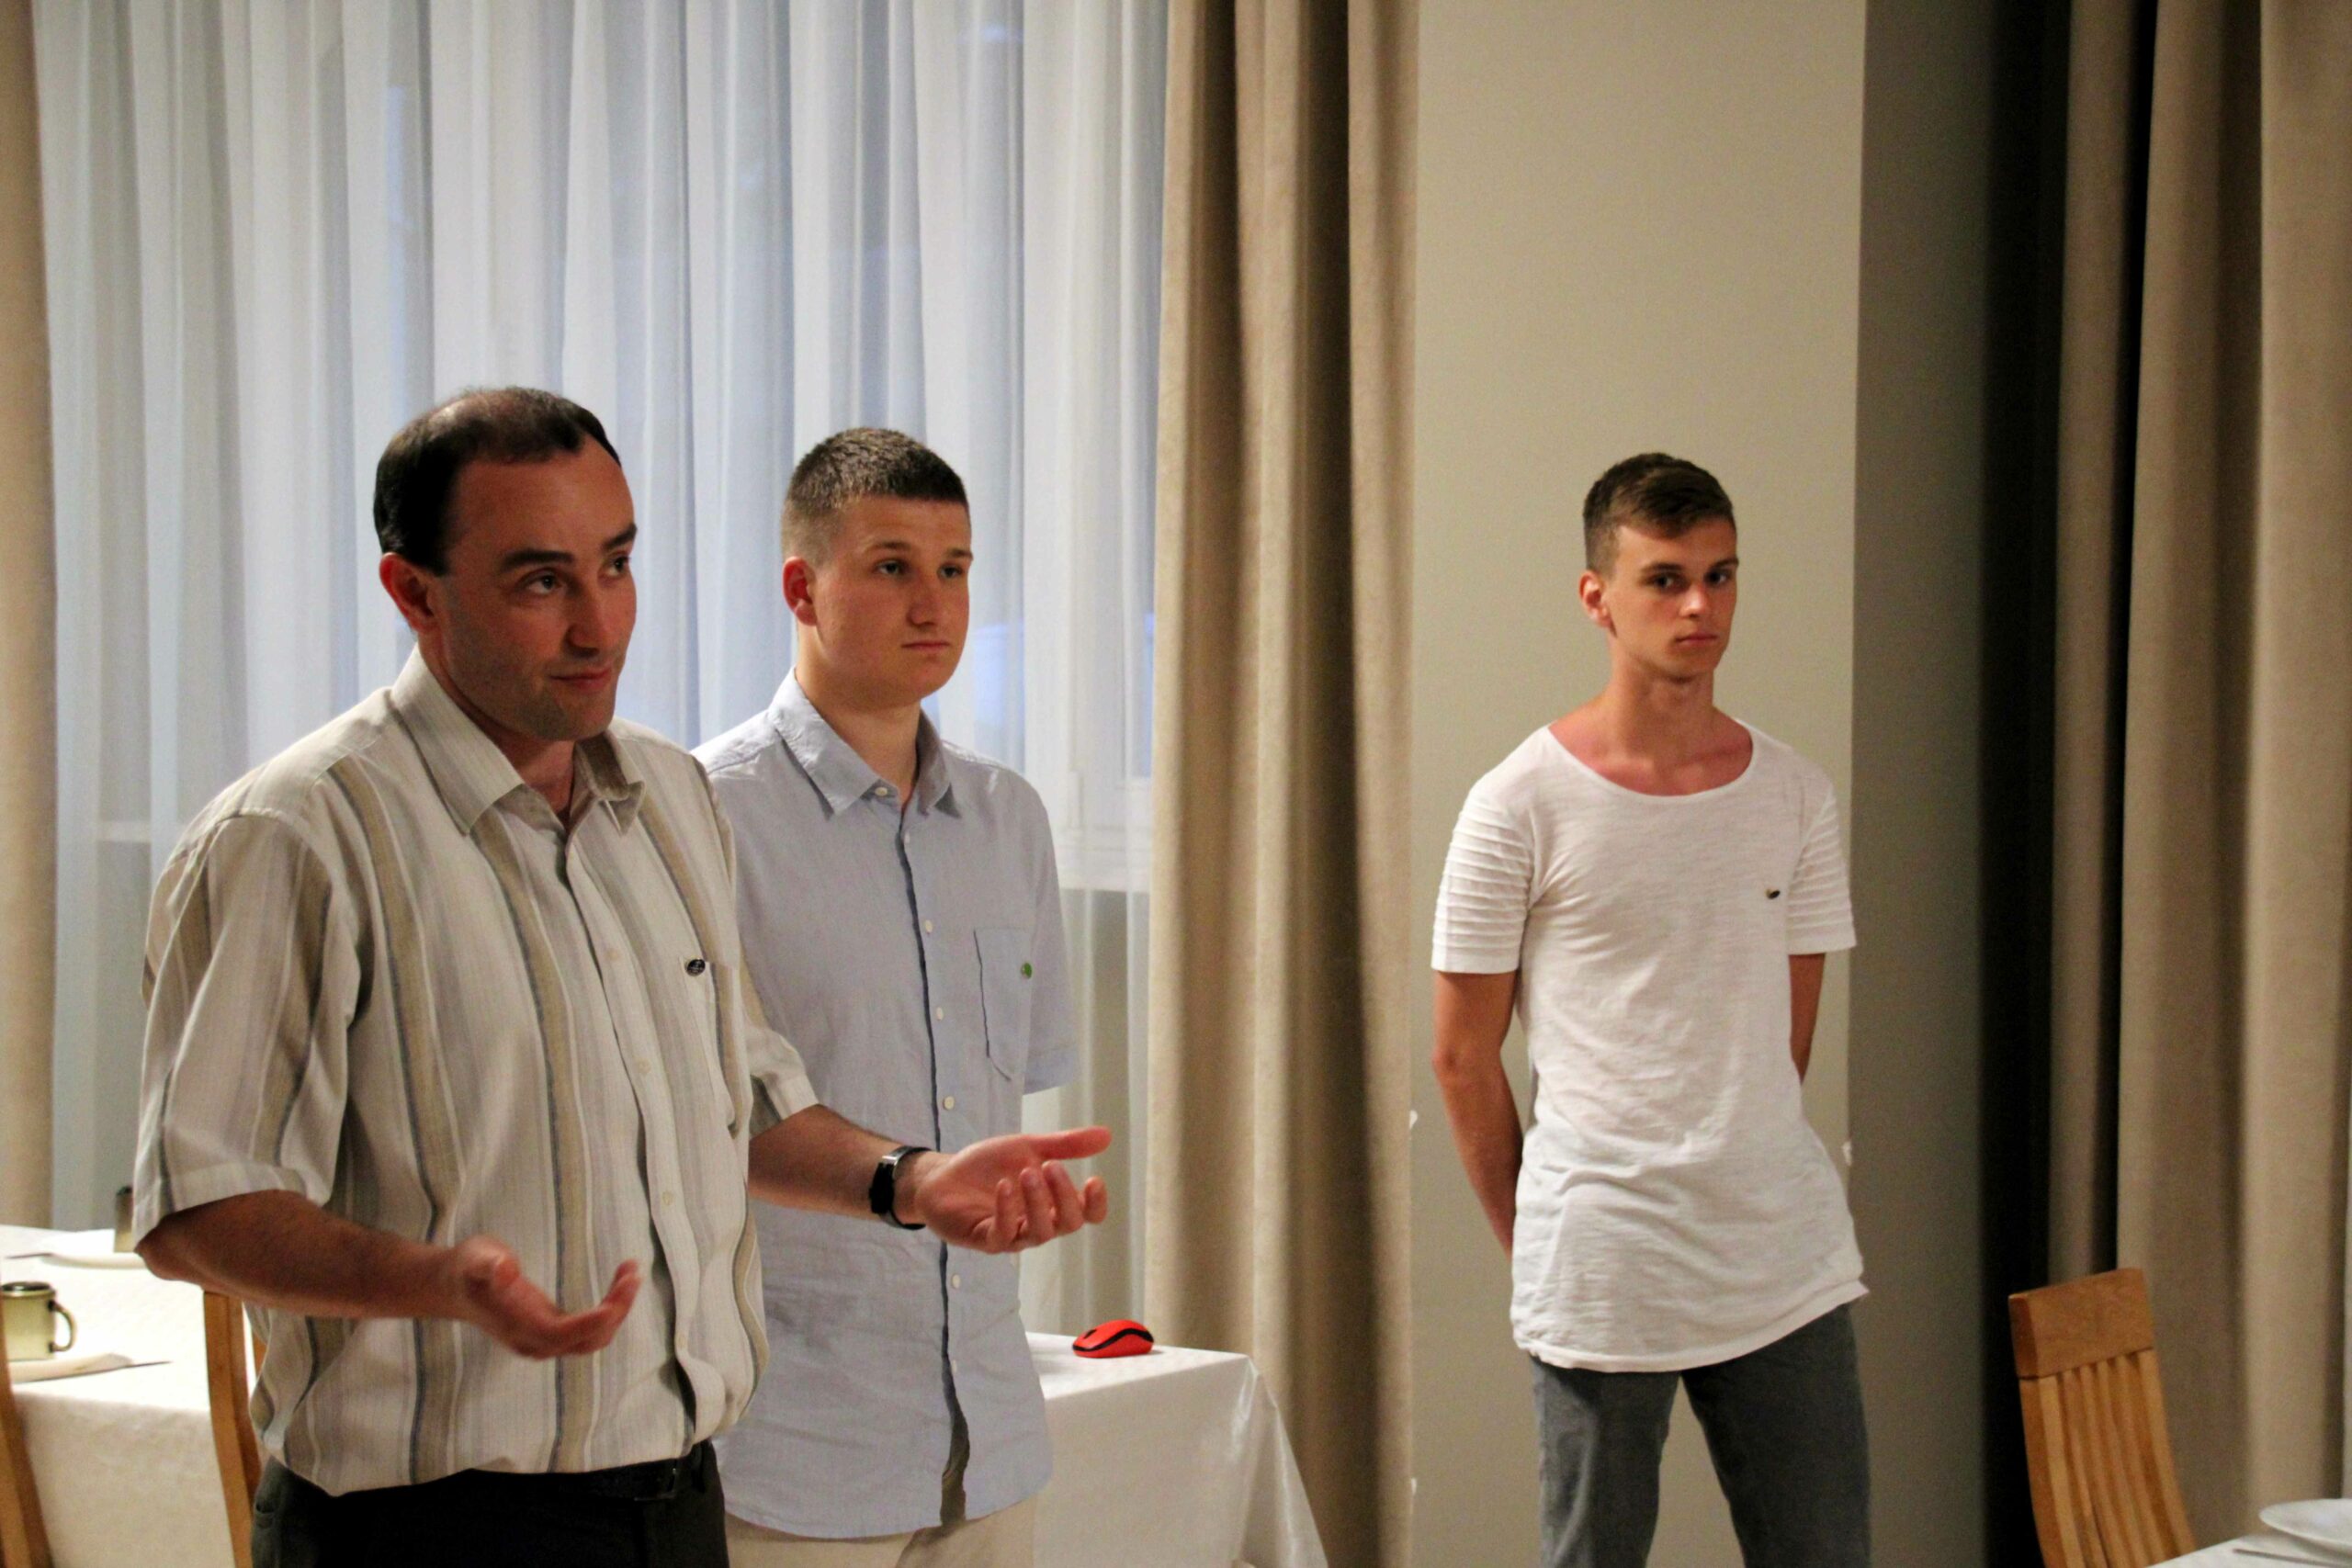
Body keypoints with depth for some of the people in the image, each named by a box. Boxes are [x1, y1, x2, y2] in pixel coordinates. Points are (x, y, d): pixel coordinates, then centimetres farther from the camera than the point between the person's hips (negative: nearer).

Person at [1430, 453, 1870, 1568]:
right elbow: (1464, 1058, 0)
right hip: (1601, 1280, -4)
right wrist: (1532, 1241, 6)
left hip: (1786, 1258, 4)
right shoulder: (1522, 808, -6)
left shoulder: (1793, 795, 7)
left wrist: (1727, 1175, 13)